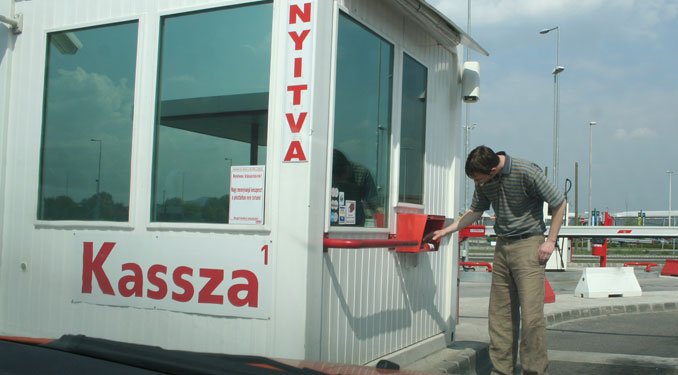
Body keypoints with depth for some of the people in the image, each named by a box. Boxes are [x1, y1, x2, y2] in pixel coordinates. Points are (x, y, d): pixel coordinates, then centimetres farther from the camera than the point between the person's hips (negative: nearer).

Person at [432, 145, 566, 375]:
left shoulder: (527, 172, -17)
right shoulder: (484, 182, 2)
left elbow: (559, 203, -8)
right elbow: (476, 211, 19)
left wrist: (550, 241, -10)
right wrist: (446, 230, 13)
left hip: (528, 244, -6)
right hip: (502, 245, 6)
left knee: (531, 314, -10)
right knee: (500, 314, 6)